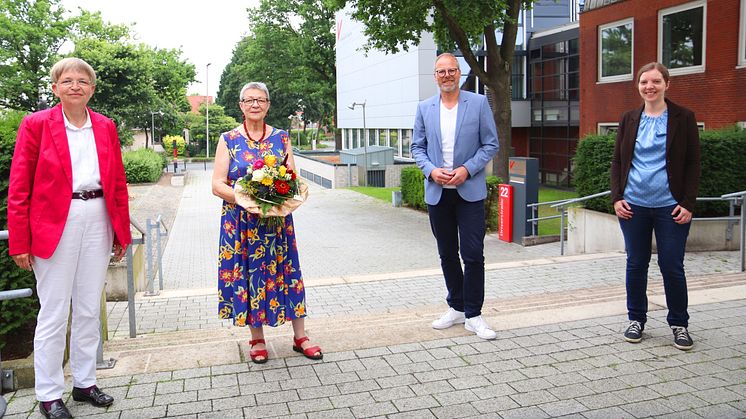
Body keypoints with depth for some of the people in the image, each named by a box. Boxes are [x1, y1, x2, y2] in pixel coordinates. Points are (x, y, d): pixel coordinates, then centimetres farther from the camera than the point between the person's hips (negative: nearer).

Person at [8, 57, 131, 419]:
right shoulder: (36, 124, -2)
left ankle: (84, 383, 27)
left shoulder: (105, 127, 9)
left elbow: (118, 183, 10)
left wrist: (122, 233, 8)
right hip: (55, 224, -4)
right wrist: (20, 242, -8)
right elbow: (19, 187, -4)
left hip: (98, 221, 4)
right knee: (54, 312, 3)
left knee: (89, 308, 12)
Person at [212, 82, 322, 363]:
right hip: (241, 222, -1)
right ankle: (257, 339, 20)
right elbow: (218, 185, -4)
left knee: (285, 272, 4)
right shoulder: (229, 140, 2)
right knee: (247, 274, 5)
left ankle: (299, 336, 15)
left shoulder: (281, 138, 6)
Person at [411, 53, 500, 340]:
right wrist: (431, 170, -9)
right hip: (437, 192, 3)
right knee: (447, 255, 12)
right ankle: (456, 308, 27)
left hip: (470, 190, -3)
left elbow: (491, 144, -1)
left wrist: (467, 169, -13)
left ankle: (473, 315, 7)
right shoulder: (424, 108, 7)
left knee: (473, 254, -5)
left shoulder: (478, 103, 0)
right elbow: (417, 147, 9)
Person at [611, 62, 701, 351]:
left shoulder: (683, 118, 1)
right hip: (633, 205, 3)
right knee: (636, 264, 9)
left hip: (670, 206, -2)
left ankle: (679, 324, 18)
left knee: (672, 266, 1)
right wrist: (616, 198, -1)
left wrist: (688, 204, -8)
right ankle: (636, 319, 22)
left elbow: (693, 163, 0)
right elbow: (617, 161, 10)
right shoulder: (629, 120, 8)